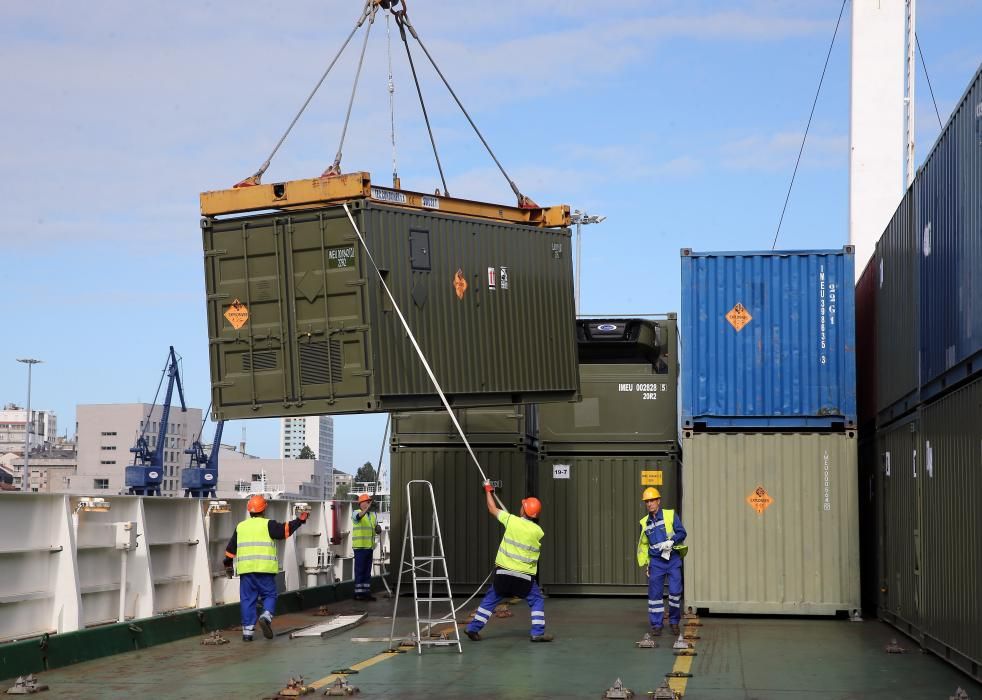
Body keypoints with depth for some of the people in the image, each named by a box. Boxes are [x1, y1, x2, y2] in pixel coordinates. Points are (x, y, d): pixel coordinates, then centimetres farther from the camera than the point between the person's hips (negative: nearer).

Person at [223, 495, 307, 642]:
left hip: (245, 569, 3)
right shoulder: (268, 524, 0)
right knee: (269, 595, 8)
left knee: (248, 599, 6)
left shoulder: (240, 527, 14)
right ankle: (266, 616, -18)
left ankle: (247, 630, 4)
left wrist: (228, 565, 28)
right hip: (265, 568, -3)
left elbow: (231, 548, 18)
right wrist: (300, 520, -2)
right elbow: (285, 530, -11)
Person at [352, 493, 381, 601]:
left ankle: (366, 592, 13)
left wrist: (378, 528, -5)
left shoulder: (373, 515, 17)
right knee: (360, 570, -6)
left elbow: (378, 531, 19)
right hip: (360, 546, -7)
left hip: (369, 546, 7)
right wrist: (367, 508, -47)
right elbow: (359, 516, -30)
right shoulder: (356, 513, -4)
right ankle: (358, 593, -4)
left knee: (367, 571, 9)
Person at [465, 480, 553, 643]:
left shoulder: (512, 521, -7)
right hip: (525, 576, -1)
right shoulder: (538, 532, -5)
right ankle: (538, 633, 3)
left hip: (503, 572, 1)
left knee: (490, 600, 13)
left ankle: (473, 628, 15)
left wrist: (488, 491, 21)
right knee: (537, 601, 13)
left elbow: (492, 509, 6)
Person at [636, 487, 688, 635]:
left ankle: (674, 622, 11)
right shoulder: (645, 522, 11)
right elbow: (643, 545, 18)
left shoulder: (670, 515, 1)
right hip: (656, 561, 3)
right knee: (655, 593, 0)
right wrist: (645, 564, 13)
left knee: (675, 591, -7)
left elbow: (682, 533, -3)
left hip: (673, 559, -2)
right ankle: (656, 625, 8)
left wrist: (671, 541, -20)